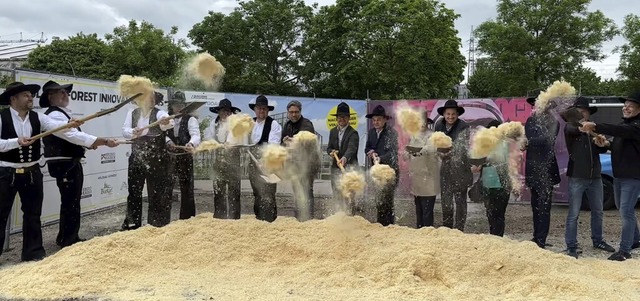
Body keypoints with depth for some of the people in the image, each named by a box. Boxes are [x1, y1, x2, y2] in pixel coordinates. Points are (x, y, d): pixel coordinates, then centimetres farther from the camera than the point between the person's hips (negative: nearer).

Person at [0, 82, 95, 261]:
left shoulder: (38, 118, 1)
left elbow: (61, 130, -12)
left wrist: (92, 141, -23)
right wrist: (17, 142, -28)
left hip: (32, 173, 4)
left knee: (33, 214, 11)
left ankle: (33, 252, 24)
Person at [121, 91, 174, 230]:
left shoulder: (160, 113, -10)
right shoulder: (132, 113, 5)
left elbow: (169, 123, -31)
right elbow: (124, 130, -6)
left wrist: (165, 123, -55)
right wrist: (133, 132, -29)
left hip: (156, 160, -4)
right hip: (136, 159, 4)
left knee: (157, 194, 2)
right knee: (134, 193, 13)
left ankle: (157, 227, 15)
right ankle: (131, 225, 28)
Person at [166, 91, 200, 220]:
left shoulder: (190, 119, -4)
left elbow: (196, 135, -19)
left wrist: (191, 144, -41)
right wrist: (168, 141, -22)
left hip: (185, 158, -3)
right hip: (168, 157, 3)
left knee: (186, 189, 5)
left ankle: (187, 218, 16)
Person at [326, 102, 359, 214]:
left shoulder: (353, 133, -8)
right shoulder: (333, 132, 13)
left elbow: (351, 148, -23)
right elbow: (329, 147, 14)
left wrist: (345, 158, -42)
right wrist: (331, 152, -10)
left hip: (349, 167, -6)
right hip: (335, 167, 6)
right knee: (336, 195, 11)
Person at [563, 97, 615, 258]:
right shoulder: (570, 127, -2)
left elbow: (602, 150, 14)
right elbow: (572, 130, -26)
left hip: (595, 177, 5)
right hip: (577, 177, -5)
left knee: (598, 212, 16)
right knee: (573, 214, -3)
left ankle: (597, 240, 33)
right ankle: (571, 246, 4)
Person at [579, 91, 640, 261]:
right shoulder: (624, 124, 15)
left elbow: (618, 131, -34)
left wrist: (595, 127, -46)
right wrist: (607, 144, 0)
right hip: (619, 175, 9)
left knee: (626, 211, -10)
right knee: (624, 210, 19)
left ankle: (625, 250, -5)